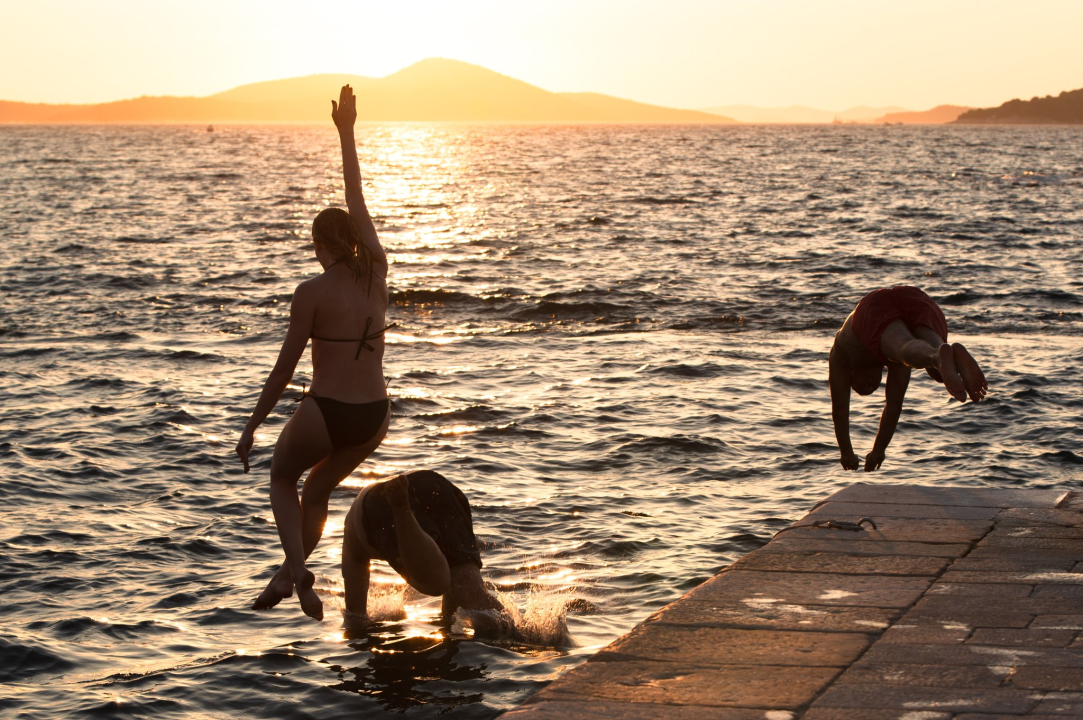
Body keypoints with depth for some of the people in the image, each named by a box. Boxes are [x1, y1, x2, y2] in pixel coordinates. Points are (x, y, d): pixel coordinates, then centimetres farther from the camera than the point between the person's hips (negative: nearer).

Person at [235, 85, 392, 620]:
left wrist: (252, 427, 1)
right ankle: (289, 575, 26)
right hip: (374, 416, 5)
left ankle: (297, 568, 3)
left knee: (282, 477, 24)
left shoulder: (312, 293, -12)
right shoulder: (375, 274, 1)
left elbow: (285, 368, -9)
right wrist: (347, 134, 21)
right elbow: (357, 202, 12)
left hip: (326, 413, -5)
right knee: (318, 490, 28)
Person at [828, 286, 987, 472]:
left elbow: (839, 407, 36)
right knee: (938, 372, -15)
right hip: (918, 303, 3)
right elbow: (894, 403, 49)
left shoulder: (842, 351, 40)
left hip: (876, 310, -3)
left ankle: (940, 357, -66)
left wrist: (847, 453, 42)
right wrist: (879, 450, 53)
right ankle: (957, 355, -50)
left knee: (908, 351, -32)